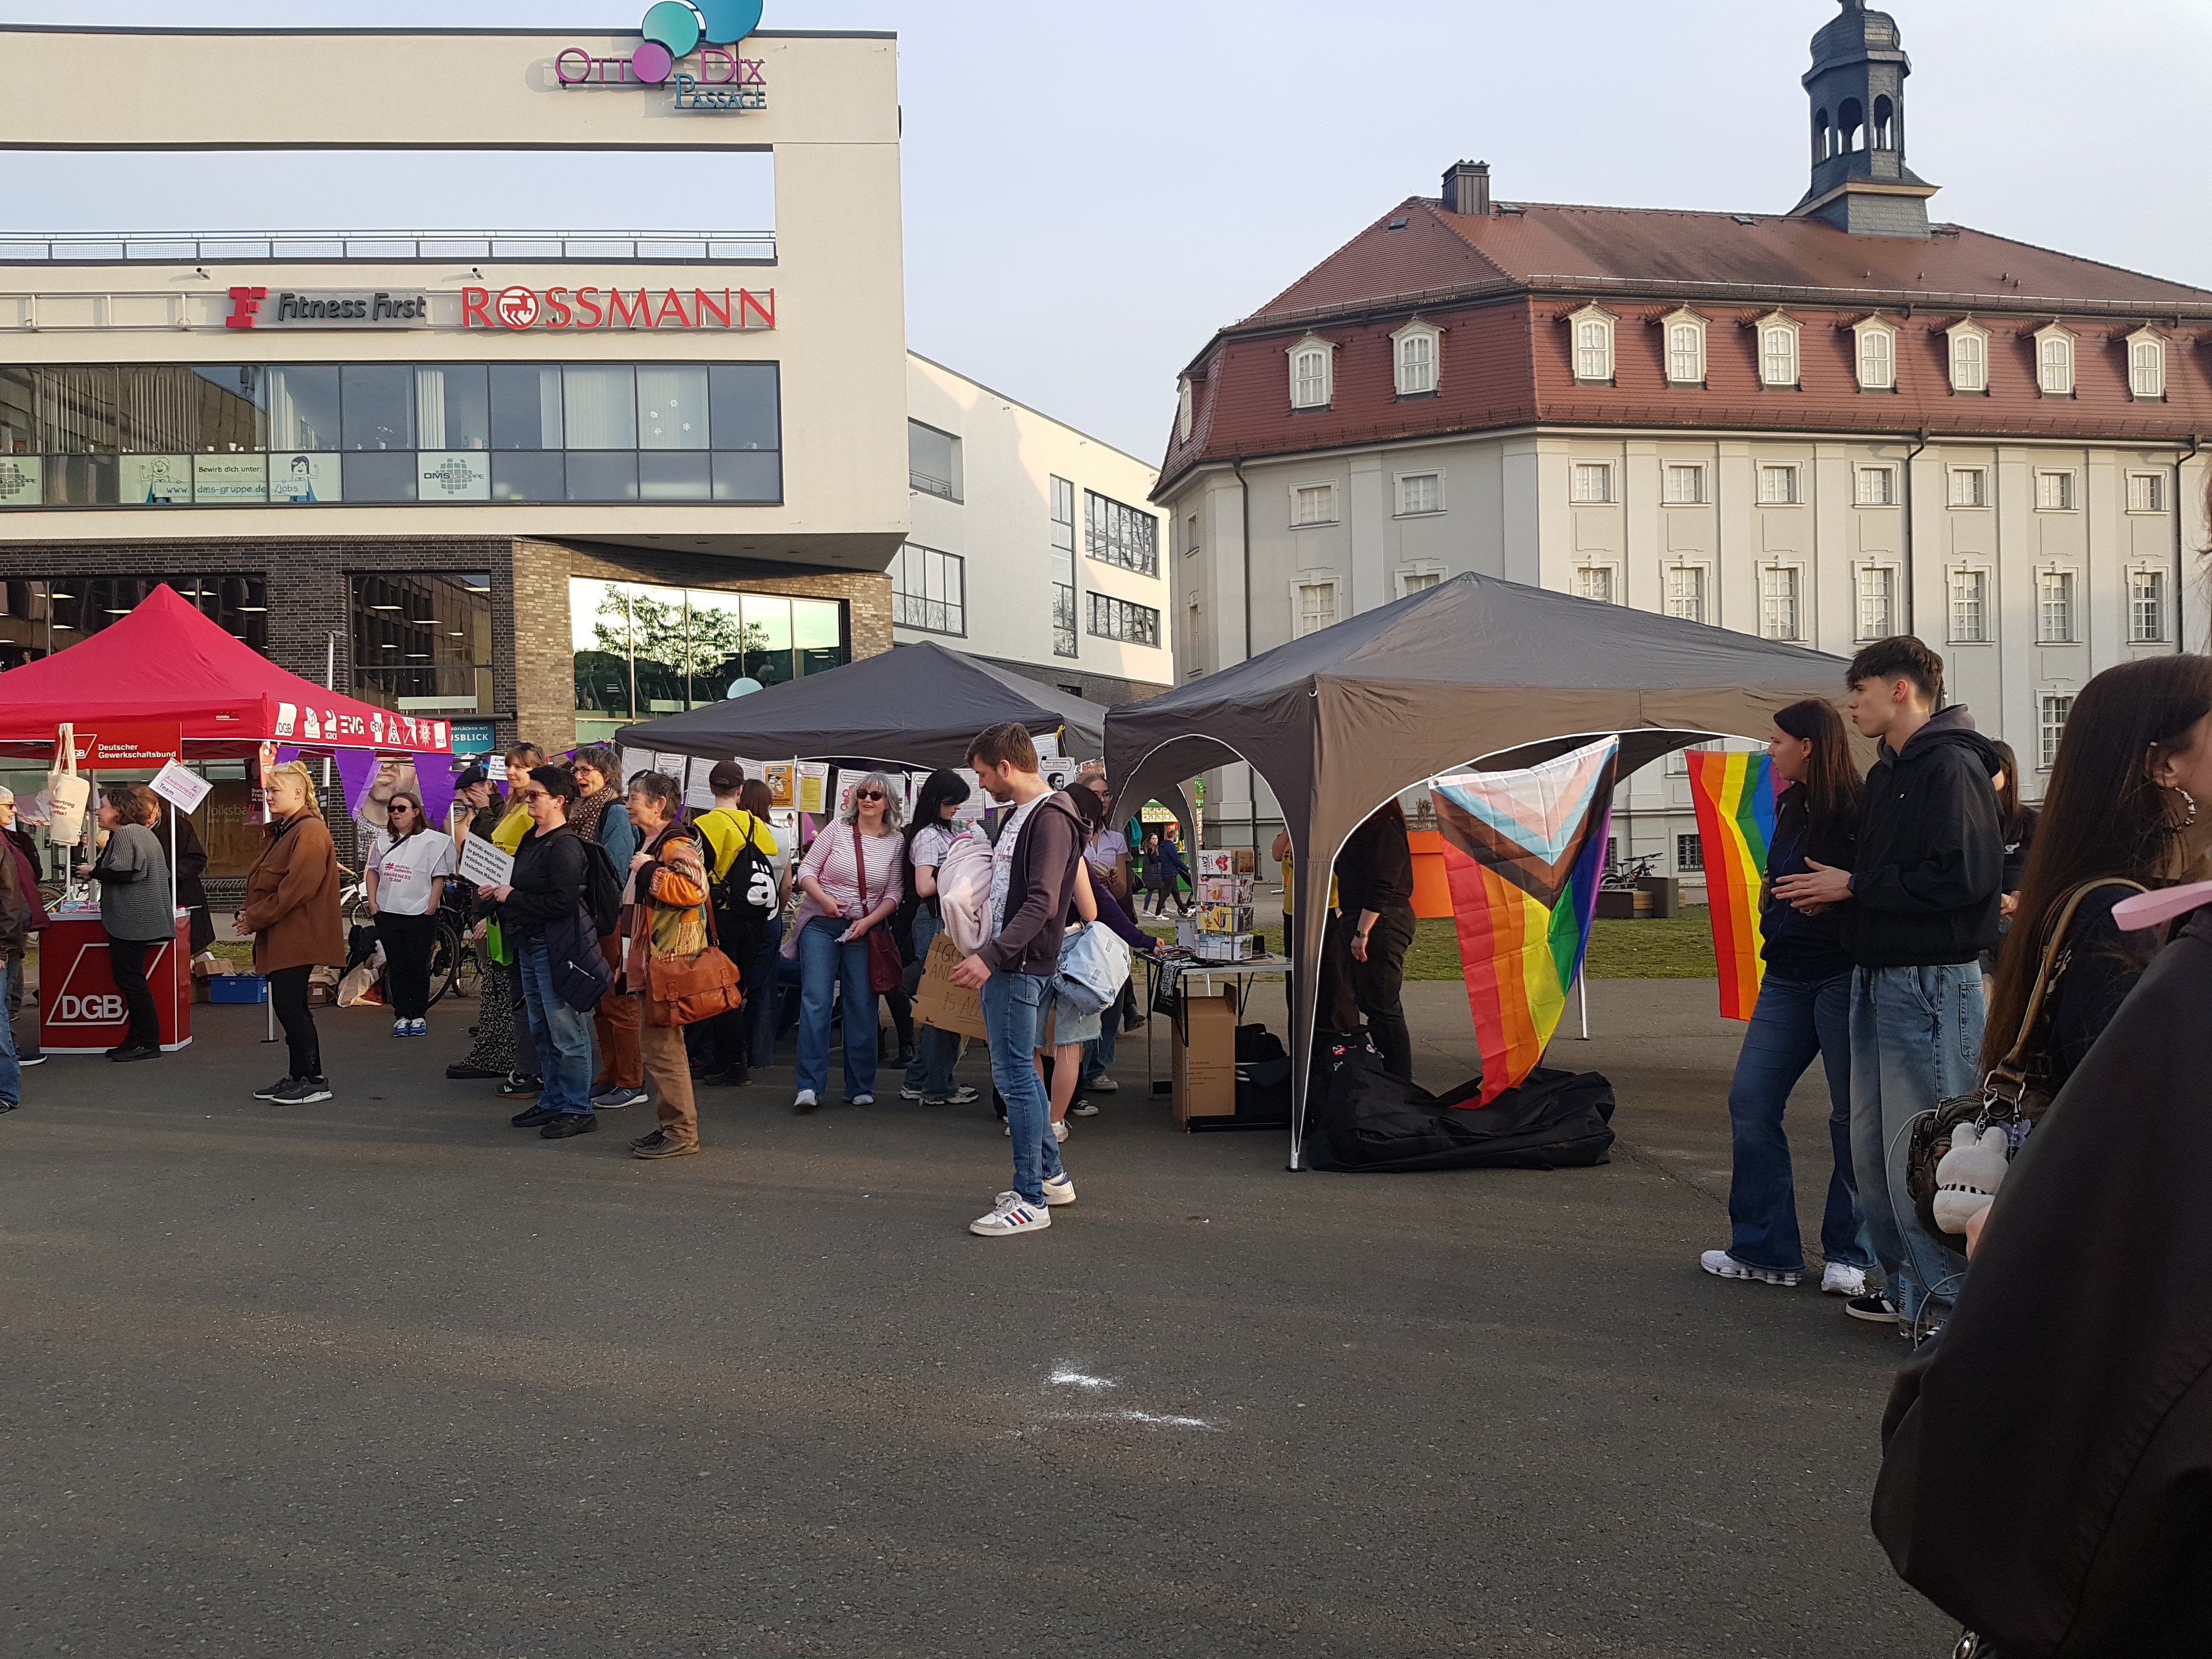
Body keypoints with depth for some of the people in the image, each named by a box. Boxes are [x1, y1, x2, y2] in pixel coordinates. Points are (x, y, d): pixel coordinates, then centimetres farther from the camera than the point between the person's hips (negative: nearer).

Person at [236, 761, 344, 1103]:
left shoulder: (310, 832, -14)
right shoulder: (280, 831, 19)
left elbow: (296, 888, -21)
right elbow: (263, 882, 23)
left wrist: (256, 918, -15)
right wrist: (250, 913, 5)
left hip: (298, 935, -10)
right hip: (279, 936, 10)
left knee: (289, 1004, -9)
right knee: (289, 1004, 12)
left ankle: (314, 1081, -4)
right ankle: (298, 1076, 18)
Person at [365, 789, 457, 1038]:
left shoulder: (432, 841, -5)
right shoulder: (384, 840, 11)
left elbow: (439, 878, -6)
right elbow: (373, 871, 19)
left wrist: (431, 909, -11)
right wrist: (372, 901, 7)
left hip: (419, 915, -4)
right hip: (388, 914, 4)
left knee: (418, 968, 2)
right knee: (396, 968, 7)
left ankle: (418, 1016, 11)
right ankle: (401, 1015, 13)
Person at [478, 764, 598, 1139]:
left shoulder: (565, 846, -16)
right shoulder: (531, 840, 15)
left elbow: (562, 902, -24)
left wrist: (513, 897, -15)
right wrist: (498, 893, 7)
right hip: (529, 945, 10)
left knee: (566, 1030, -4)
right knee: (541, 1030, 16)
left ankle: (578, 1108, 3)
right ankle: (552, 1102, 26)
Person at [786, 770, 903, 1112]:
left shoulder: (895, 843, 2)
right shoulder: (838, 829, -1)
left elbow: (894, 893, 1)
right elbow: (806, 870, 0)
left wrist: (868, 922, -13)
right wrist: (824, 899, -17)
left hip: (865, 929, 1)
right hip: (821, 925, -1)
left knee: (863, 1007, 3)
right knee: (815, 1001, -9)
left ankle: (860, 1087, 13)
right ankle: (810, 1087, -8)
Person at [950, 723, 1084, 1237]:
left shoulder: (1051, 820, -15)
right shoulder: (1016, 817, 17)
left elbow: (1041, 904, -25)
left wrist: (991, 957, -31)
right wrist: (985, 956, 21)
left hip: (1022, 967, -10)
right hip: (1002, 962, 10)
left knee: (1014, 1075, -8)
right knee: (1019, 1071, 16)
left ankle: (1030, 1200, -2)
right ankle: (1051, 1176, 27)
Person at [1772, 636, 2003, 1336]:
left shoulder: (1952, 767, -12)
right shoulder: (1886, 774, 18)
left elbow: (1963, 878, -21)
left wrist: (1854, 886, -14)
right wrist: (1828, 891, 3)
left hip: (1932, 983, -10)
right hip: (1877, 976, 10)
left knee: (1920, 1152, -7)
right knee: (1873, 1145, 13)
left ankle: (1956, 1299, 4)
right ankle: (1910, 1286, 23)